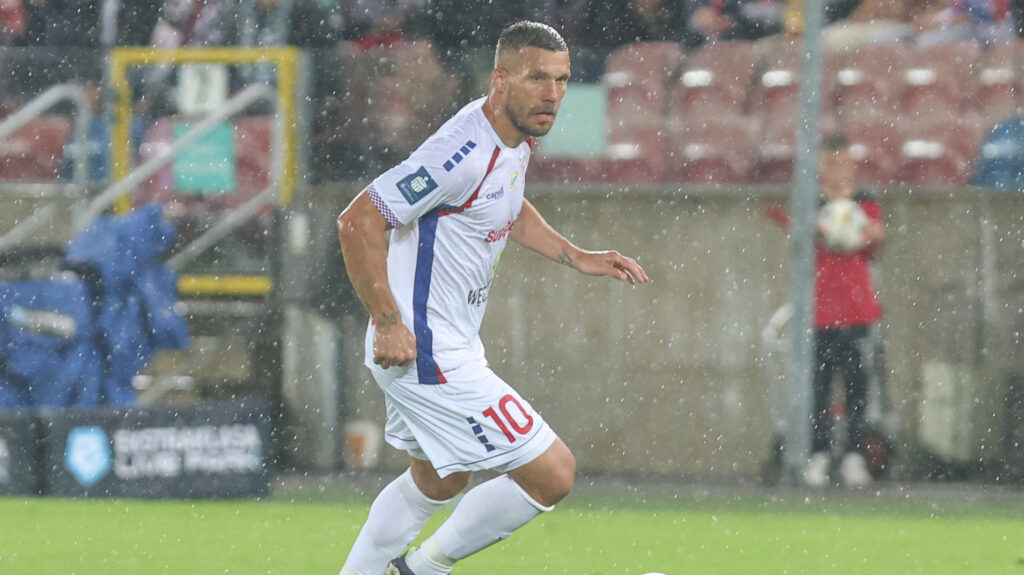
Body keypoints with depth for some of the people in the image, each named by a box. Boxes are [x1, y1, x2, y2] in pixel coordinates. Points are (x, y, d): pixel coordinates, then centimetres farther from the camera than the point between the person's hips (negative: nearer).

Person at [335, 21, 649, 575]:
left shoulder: (515, 136, 4)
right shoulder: (465, 154, -27)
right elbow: (358, 221, -27)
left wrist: (575, 256, 14)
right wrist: (388, 324, -25)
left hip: (452, 342, 11)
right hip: (429, 355, -11)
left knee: (437, 481, 29)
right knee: (552, 473, -9)